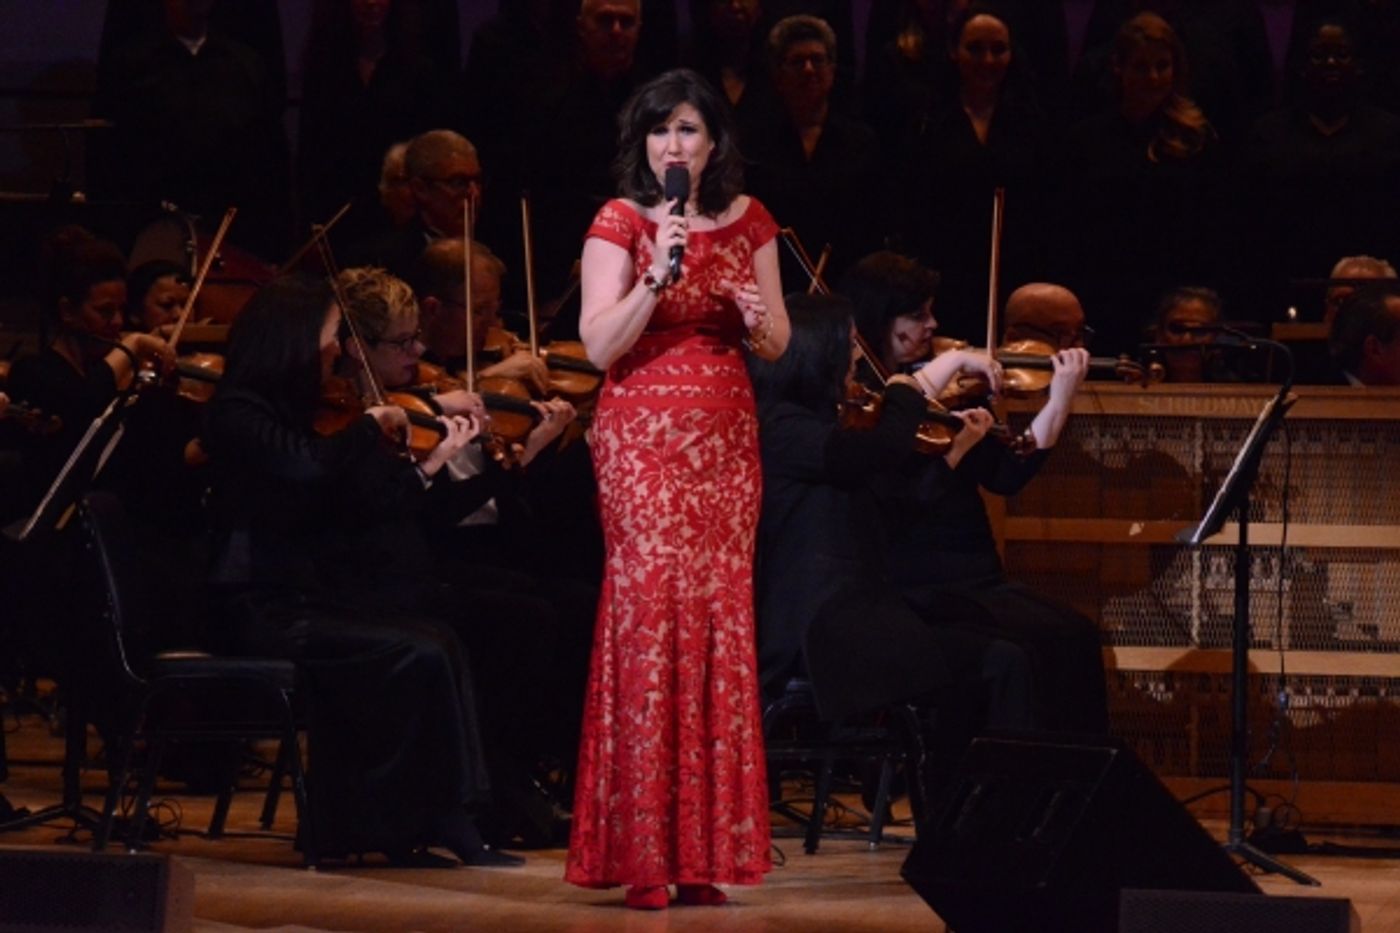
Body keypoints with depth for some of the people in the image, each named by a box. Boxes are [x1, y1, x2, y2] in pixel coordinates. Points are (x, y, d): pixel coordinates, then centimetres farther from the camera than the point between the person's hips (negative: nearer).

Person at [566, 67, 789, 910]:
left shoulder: (748, 221, 9)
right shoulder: (620, 223, -1)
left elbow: (777, 345, 13)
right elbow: (599, 346, -10)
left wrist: (759, 318, -8)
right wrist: (657, 277, -21)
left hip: (726, 437, 4)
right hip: (644, 435, -4)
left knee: (721, 621, 0)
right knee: (652, 612, -10)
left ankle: (703, 850, 4)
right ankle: (641, 856, -7)